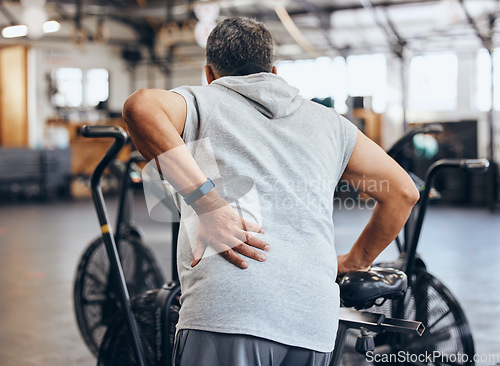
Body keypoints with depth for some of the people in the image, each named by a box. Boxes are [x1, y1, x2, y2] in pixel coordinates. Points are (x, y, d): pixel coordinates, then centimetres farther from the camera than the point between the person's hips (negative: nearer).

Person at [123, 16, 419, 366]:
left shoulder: (198, 101, 14)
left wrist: (206, 203, -14)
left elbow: (141, 105, -10)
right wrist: (354, 262, 33)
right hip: (315, 323, 4)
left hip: (227, 312, -4)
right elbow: (403, 191, 27)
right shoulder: (326, 121, 25)